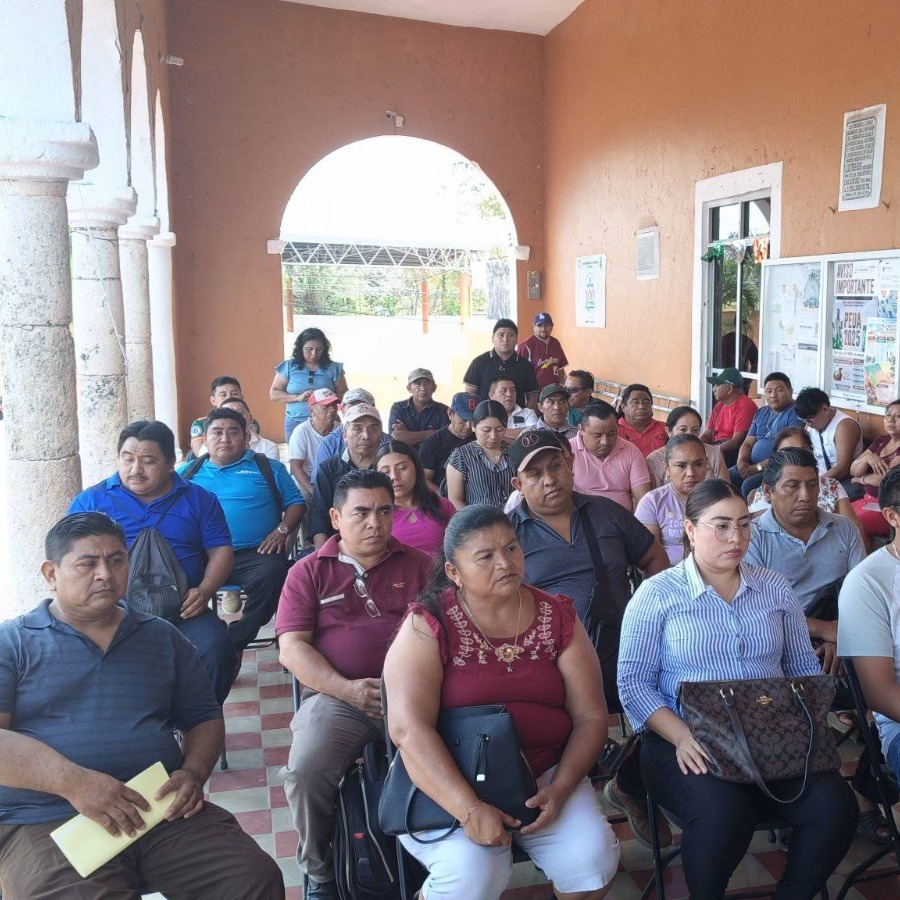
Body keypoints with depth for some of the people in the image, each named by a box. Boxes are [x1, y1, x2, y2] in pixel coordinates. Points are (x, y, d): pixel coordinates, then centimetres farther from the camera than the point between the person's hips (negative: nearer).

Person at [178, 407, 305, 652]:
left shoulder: (269, 468, 19)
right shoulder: (187, 472, 22)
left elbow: (296, 503, 15)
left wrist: (282, 530, -3)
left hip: (253, 553, -1)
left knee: (272, 573, -34)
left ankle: (233, 644, -17)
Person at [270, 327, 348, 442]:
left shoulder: (333, 368, 6)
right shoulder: (288, 367, 5)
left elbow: (343, 394, 8)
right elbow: (274, 394, 2)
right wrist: (298, 397, -12)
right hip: (295, 423, 0)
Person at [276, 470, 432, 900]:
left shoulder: (420, 566, 16)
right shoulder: (309, 572, 12)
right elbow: (292, 647, 3)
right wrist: (349, 689, -11)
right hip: (337, 695, 0)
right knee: (306, 770, -27)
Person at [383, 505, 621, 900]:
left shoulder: (558, 617, 2)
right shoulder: (428, 626, -10)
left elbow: (591, 716, 2)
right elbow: (408, 729, -20)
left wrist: (559, 790, -13)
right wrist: (470, 810, -28)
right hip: (447, 784, -3)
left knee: (593, 857, -20)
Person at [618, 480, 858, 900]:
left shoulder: (775, 588, 12)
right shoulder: (657, 594, -1)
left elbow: (805, 668, 15)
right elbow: (633, 682, -4)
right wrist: (681, 736, -19)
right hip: (690, 747, -4)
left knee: (835, 807, -22)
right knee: (724, 815, -32)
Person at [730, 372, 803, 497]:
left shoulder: (796, 413, -6)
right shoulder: (761, 413, 19)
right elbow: (748, 443, 19)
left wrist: (758, 467, -17)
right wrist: (741, 461, -4)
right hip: (751, 467, 7)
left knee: (749, 485, -32)